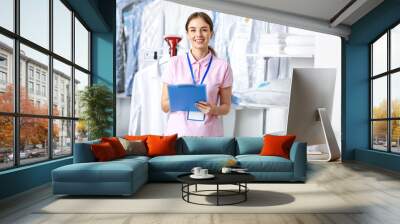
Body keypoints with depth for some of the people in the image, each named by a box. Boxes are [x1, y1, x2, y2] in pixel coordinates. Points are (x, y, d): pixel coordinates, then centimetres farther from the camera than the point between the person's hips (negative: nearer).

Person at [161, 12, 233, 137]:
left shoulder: (223, 66, 0)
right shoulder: (175, 63, 1)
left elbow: (226, 107, 6)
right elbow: (164, 106, 3)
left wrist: (214, 110, -14)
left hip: (209, 134, 0)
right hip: (177, 132, 0)